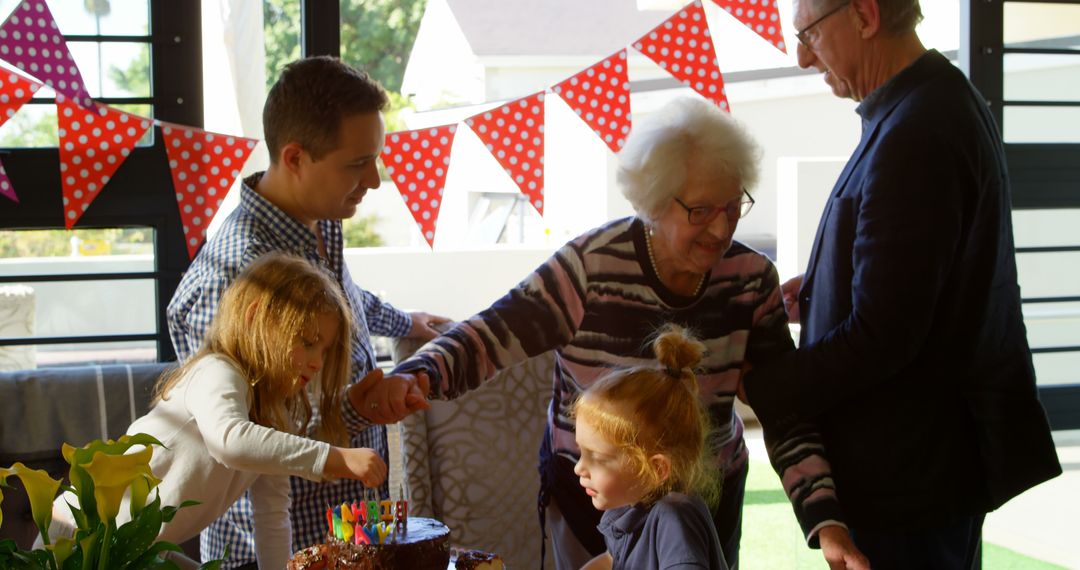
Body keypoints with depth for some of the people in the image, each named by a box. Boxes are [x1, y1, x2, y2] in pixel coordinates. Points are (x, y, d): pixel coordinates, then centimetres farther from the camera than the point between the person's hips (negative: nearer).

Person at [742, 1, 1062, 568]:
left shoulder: (913, 137, -25)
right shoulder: (945, 100, 8)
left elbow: (881, 336, -25)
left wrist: (755, 390, -16)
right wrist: (818, 293, 9)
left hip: (910, 475, -10)